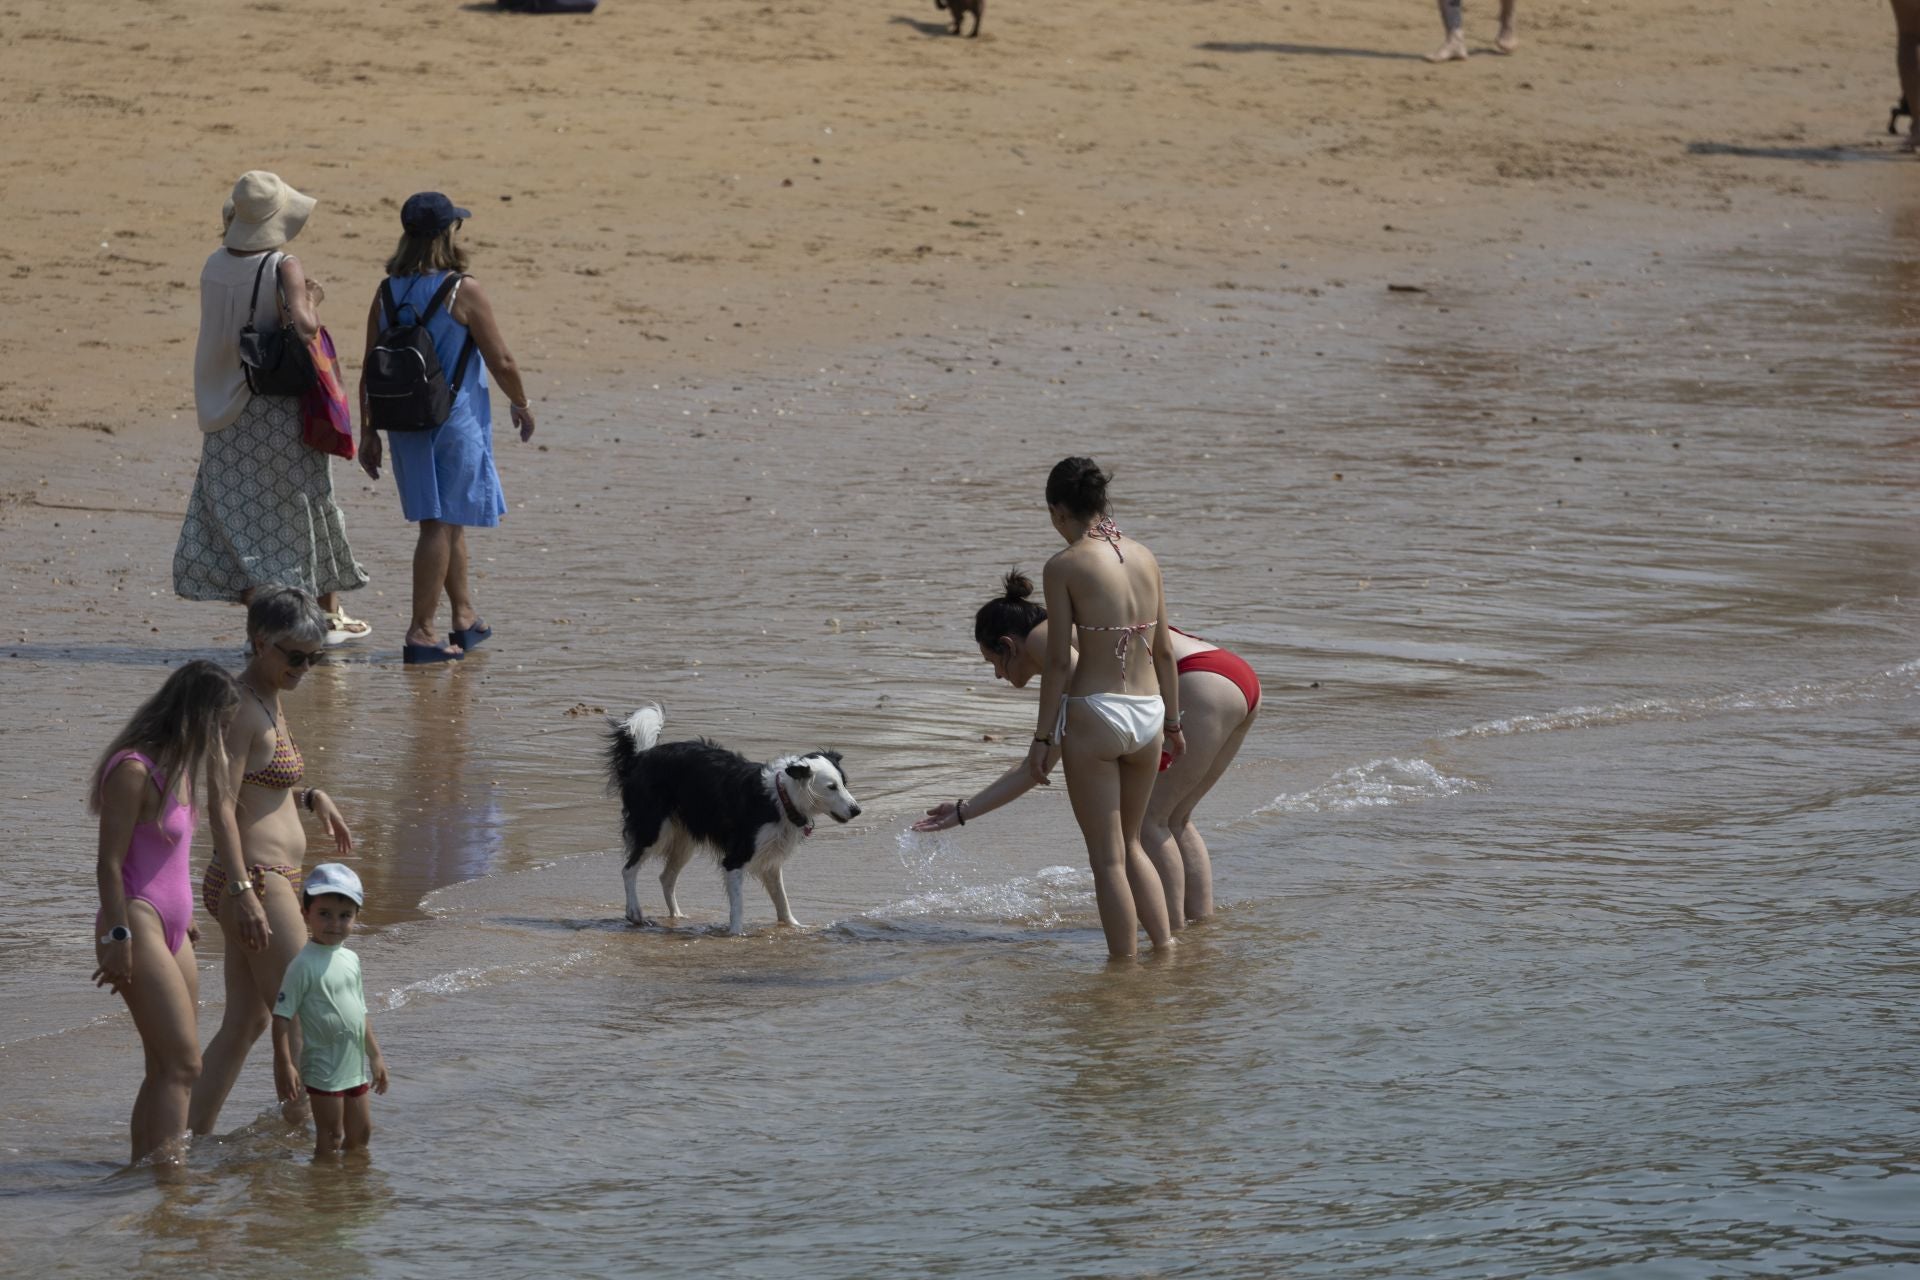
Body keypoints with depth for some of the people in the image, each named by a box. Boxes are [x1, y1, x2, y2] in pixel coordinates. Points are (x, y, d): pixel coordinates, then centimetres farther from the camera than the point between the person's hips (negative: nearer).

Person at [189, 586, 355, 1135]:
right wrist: (243, 892, -25)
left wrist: (311, 796, 12)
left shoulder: (267, 699, 15)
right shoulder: (242, 708, -16)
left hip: (272, 881, 10)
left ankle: (193, 1134, 16)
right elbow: (221, 806, -21)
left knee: (247, 1019, 13)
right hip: (256, 880, -10)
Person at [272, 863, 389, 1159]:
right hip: (324, 1068, -7)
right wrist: (285, 1066, -21)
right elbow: (282, 1016, -17)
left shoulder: (351, 960, 8)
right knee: (330, 1140, -3)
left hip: (355, 1066, 7)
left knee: (360, 1134, 14)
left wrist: (375, 1055, 20)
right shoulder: (305, 965, -15)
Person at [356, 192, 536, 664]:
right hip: (455, 421, -6)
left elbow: (369, 368, 5)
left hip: (404, 424, 6)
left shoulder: (387, 292, 3)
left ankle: (465, 618, 31)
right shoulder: (463, 291, -13)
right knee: (441, 525, -3)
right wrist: (521, 404, 9)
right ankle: (420, 633, -7)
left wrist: (368, 432, 12)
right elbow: (501, 361, -9)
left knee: (445, 521, 19)